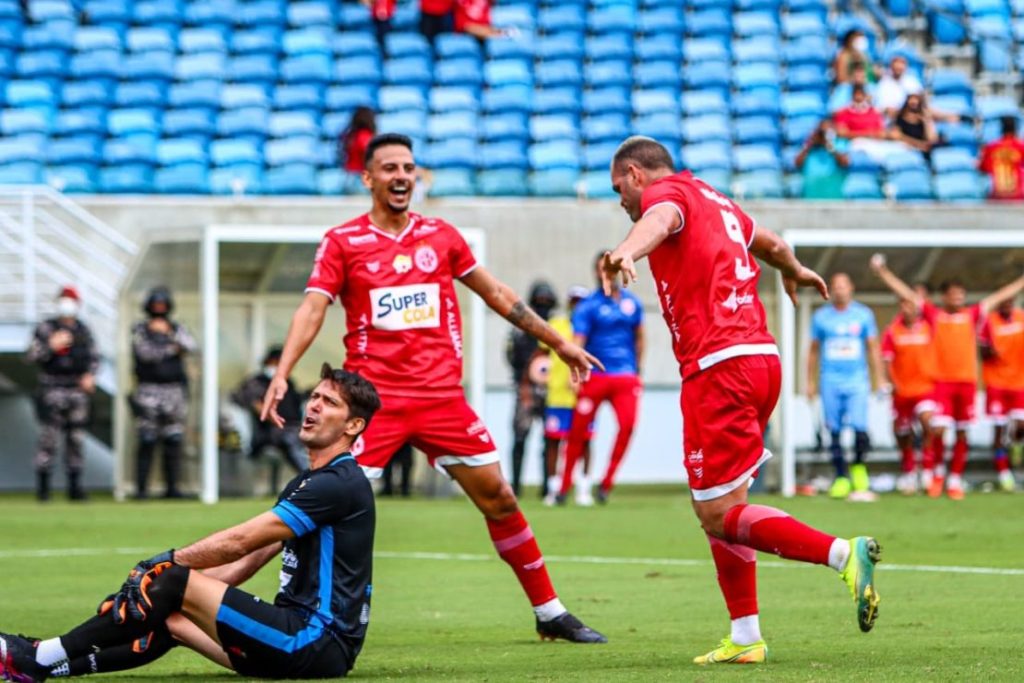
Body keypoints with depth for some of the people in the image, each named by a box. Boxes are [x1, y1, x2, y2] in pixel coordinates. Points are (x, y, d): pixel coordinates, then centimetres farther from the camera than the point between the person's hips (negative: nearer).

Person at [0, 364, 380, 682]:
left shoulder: (339, 484, -11)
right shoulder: (305, 484, 21)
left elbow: (238, 542, -13)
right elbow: (245, 563, 19)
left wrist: (169, 566, -5)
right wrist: (173, 572, 9)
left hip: (319, 644, -10)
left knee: (172, 584, -13)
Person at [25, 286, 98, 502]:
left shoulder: (84, 330, 12)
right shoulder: (45, 328, 0)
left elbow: (93, 356, 18)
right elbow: (32, 356, -7)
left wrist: (90, 375, 0)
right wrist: (51, 346, -22)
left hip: (78, 391, 4)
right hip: (52, 390, -4)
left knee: (76, 439, 5)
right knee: (49, 438, -10)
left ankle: (75, 486, 10)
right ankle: (43, 486, -5)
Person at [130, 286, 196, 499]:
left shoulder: (177, 329, 14)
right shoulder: (140, 330, 5)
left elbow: (190, 346, -5)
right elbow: (145, 352, -10)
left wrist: (170, 333, -17)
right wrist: (171, 349, -4)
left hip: (174, 391, 3)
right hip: (149, 391, -3)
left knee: (174, 440, 1)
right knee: (147, 441, -9)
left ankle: (172, 487, 6)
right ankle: (141, 488, -8)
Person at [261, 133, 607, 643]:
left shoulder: (441, 236, 10)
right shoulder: (342, 242, 0)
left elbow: (494, 293, 20)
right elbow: (312, 309, -9)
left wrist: (557, 342, 23)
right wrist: (282, 374, -23)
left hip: (442, 396, 3)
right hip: (374, 399, -3)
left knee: (498, 498, 5)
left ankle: (550, 614, 15)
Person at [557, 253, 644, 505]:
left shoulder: (632, 302, 10)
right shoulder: (588, 306, -3)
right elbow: (578, 341, -12)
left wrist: (637, 370, 19)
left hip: (625, 377, 3)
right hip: (595, 377, -3)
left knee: (628, 425, -15)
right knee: (579, 430, -1)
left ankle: (607, 483, -3)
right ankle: (565, 486, 11)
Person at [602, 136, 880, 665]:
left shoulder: (665, 192, -1)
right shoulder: (715, 201, 25)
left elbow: (661, 219, -28)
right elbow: (770, 243, 45)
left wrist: (627, 252, -50)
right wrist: (794, 272, 69)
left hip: (718, 367, -9)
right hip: (762, 358, 9)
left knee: (719, 516, -8)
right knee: (719, 511, 15)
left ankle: (844, 553, -19)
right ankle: (745, 639, 13)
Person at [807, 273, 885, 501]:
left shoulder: (863, 314, 6)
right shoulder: (821, 317, 7)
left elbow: (873, 348, 11)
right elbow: (813, 350, 15)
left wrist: (879, 379, 7)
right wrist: (811, 382, 13)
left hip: (857, 380, -1)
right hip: (830, 381, 1)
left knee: (859, 427, -13)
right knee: (834, 430, -1)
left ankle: (859, 468, 12)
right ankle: (841, 478, 7)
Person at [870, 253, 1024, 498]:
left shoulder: (972, 315, 9)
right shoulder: (934, 315, 5)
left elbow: (1000, 296, 14)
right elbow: (906, 293, 5)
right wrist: (882, 272, 2)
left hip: (967, 381, 2)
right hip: (941, 381, -2)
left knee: (962, 434, 4)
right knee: (938, 430, -10)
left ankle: (955, 480, 14)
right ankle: (939, 470, 14)